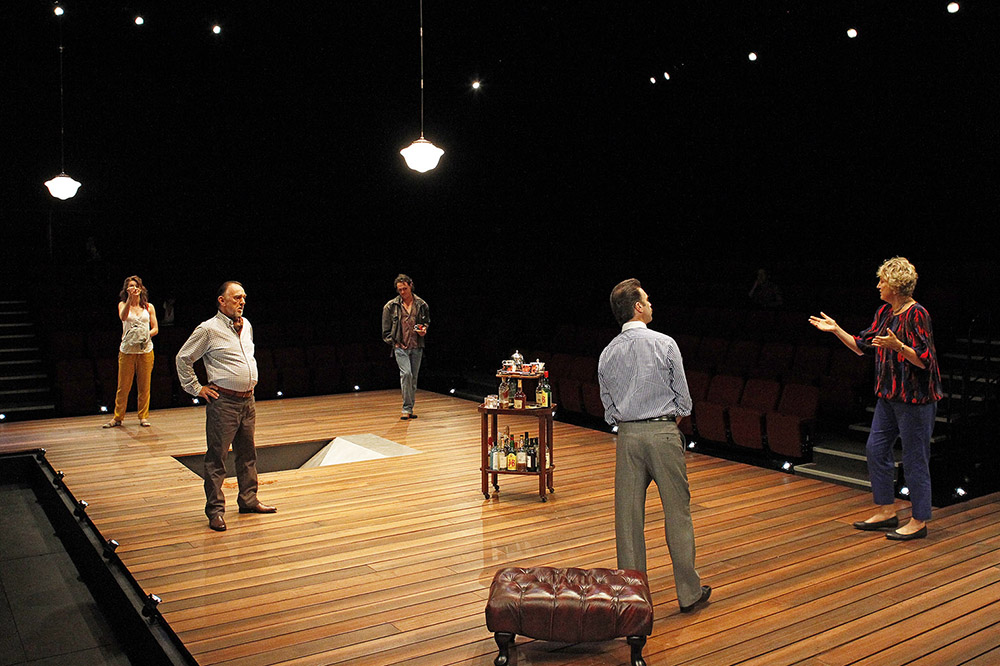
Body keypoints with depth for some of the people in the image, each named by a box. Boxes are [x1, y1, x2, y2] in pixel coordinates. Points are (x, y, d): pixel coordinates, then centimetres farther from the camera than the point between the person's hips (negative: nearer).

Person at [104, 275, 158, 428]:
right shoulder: (123, 304, 6)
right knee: (123, 386, 1)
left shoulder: (149, 307, 10)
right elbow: (123, 317, -17)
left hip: (145, 350, 1)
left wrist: (147, 335, -10)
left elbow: (155, 329, 9)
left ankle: (143, 417, 14)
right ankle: (118, 417, 13)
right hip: (127, 350, -1)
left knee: (144, 386, 4)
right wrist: (130, 298, -25)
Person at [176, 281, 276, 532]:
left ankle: (248, 500, 27)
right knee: (217, 457, -2)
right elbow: (183, 359, -4)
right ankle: (215, 510, 5)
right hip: (223, 402, -7)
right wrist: (196, 388, -5)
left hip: (247, 400, 7)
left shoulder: (246, 326, 12)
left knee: (247, 453, 15)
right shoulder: (208, 329, -9)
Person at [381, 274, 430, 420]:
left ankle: (409, 409, 18)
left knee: (414, 378, 7)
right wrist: (393, 342, -2)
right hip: (400, 347, -3)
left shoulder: (421, 305, 5)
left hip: (416, 347, 3)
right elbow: (386, 330, 6)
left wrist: (424, 330, -1)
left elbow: (427, 321, 20)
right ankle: (406, 409, -12)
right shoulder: (391, 306, 0)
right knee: (406, 373, -19)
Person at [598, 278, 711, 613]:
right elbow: (683, 399, -3)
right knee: (677, 512, 6)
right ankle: (689, 592, 15)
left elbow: (609, 407, 8)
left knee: (628, 516, 8)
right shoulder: (664, 344, -7)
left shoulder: (608, 353, 5)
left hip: (627, 435, 4)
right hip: (664, 433, -4)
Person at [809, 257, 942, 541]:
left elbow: (923, 360, -21)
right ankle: (887, 511, 25)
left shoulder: (917, 314, -16)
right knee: (876, 449, 12)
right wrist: (836, 330, 11)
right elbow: (862, 347, 15)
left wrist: (897, 346, -35)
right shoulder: (885, 312, 9)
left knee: (914, 458, 0)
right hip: (889, 395, 9)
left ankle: (919, 522, 13)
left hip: (915, 397, -9)